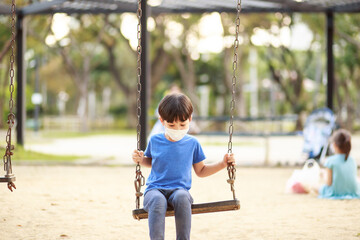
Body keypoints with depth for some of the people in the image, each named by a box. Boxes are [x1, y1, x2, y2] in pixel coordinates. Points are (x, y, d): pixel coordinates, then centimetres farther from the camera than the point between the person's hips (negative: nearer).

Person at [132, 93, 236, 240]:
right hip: (155, 189, 0)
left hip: (179, 189, 0)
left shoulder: (192, 143, 11)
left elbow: (200, 171, 22)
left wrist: (223, 164, 10)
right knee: (158, 201, -38)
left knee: (182, 198, -38)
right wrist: (140, 159, 7)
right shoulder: (155, 141, 11)